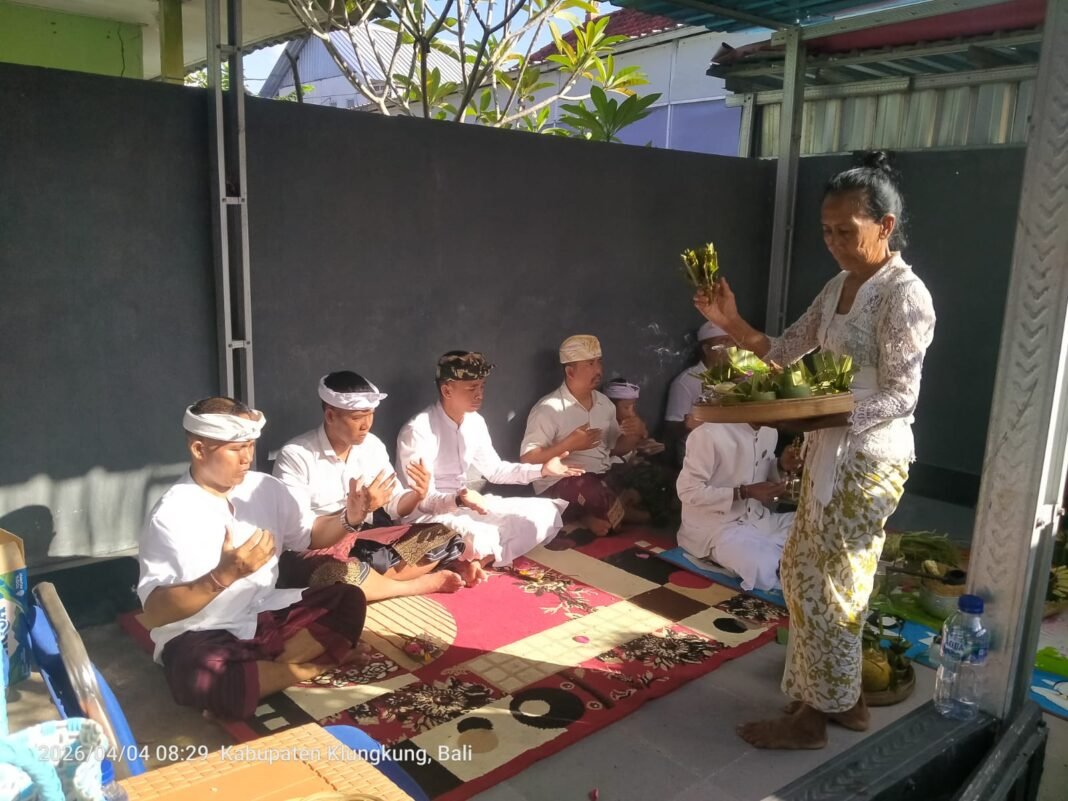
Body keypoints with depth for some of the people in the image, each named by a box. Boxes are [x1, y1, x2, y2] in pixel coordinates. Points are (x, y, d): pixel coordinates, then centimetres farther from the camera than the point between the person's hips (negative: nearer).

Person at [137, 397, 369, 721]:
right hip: (203, 635, -5)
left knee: (348, 600, -12)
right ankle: (305, 667, -13)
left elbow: (310, 535, 15)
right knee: (207, 681, -38)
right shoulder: (171, 515, -16)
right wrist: (225, 575, -35)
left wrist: (348, 517, -7)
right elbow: (154, 612, -22)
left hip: (265, 616, 6)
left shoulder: (266, 488, 1)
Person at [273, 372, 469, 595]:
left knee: (444, 538, -7)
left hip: (366, 544, 6)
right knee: (339, 575, -40)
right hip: (313, 552, -5)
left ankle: (371, 584, -20)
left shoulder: (372, 445, 3)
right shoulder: (295, 455, -13)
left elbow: (395, 506, 9)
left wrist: (416, 495, -14)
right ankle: (423, 584, -16)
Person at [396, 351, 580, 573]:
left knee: (544, 514, -4)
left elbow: (493, 470, 14)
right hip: (429, 514, -8)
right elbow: (422, 500, -20)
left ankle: (482, 561, -8)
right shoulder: (418, 431, -21)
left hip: (467, 504, 8)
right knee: (482, 540, -39)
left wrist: (542, 470, 3)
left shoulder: (475, 422, 1)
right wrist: (459, 499, -41)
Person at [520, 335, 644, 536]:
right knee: (593, 491, -37)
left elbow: (616, 448, 19)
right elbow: (527, 459, -14)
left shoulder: (604, 403, 11)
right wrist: (569, 445, -24)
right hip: (561, 483, -6)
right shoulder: (549, 408, -10)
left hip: (603, 477, 6)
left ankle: (594, 517, -4)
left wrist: (634, 435, -3)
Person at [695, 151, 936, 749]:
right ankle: (844, 698, 31)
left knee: (825, 586, 1)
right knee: (805, 574, 15)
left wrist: (834, 413, -30)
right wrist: (732, 322, -3)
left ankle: (814, 716, 18)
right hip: (829, 453, 9)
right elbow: (786, 352, 11)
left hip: (868, 459, -9)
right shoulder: (839, 288, 11)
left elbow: (902, 395, -17)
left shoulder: (905, 295, -15)